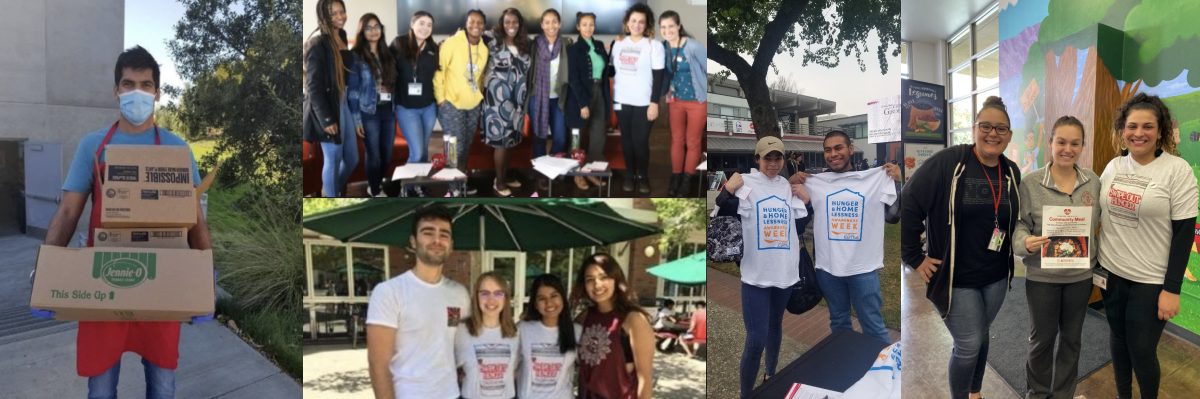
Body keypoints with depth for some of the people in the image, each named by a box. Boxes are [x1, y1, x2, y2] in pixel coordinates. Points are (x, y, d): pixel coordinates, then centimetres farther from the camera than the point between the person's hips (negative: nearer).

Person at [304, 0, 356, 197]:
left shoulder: (341, 35, 7)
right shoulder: (318, 44, -16)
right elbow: (313, 87, -17)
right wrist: (326, 119, -19)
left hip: (343, 103, 8)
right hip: (327, 107, -8)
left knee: (352, 159, 14)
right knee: (333, 159, 5)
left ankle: (332, 191, 37)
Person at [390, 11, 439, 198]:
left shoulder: (433, 48, 4)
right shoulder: (399, 44, -7)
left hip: (429, 107, 4)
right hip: (406, 108, -4)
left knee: (424, 151, 13)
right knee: (417, 152, -8)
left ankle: (421, 184, 28)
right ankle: (410, 187, 14)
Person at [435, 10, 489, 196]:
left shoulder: (484, 49, 2)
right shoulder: (452, 43, -15)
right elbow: (438, 70, -12)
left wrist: (478, 94, 11)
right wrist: (440, 98, -12)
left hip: (474, 105, 6)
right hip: (452, 104, -6)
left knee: (466, 147, 15)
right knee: (455, 147, -7)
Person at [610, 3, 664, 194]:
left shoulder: (654, 46, -6)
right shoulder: (618, 44, 7)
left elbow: (658, 77, -8)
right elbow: (614, 71, 12)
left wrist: (654, 103, -13)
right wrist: (610, 98, 8)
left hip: (643, 103, -4)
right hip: (622, 101, 4)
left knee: (640, 141, 0)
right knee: (626, 139, 9)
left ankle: (643, 176, 17)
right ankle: (630, 175, 23)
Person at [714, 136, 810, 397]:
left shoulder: (789, 187, 8)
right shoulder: (745, 184, -7)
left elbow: (800, 226, 15)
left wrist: (806, 201, 3)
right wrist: (728, 189, -22)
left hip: (785, 271, 5)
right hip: (756, 274, -5)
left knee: (775, 326, 22)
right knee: (756, 340, -10)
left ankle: (771, 374, 43)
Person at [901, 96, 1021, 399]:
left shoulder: (1012, 173, 2)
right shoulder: (947, 163, -16)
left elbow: (1017, 220, 16)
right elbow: (908, 206, -16)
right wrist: (914, 258, -15)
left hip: (996, 277, 5)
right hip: (956, 278, -5)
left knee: (980, 337, 19)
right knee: (968, 346, -1)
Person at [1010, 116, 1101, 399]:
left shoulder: (1094, 182, 0)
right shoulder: (1031, 183, -10)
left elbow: (1099, 224, 7)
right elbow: (1018, 224, -7)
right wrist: (1025, 243, -27)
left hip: (1081, 276, 3)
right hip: (1042, 276, -3)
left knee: (1072, 338, 16)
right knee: (1042, 338, 12)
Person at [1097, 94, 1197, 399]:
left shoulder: (1177, 170, -12)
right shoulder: (1114, 166, 3)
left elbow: (1184, 232, -12)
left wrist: (1172, 289, -13)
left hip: (1150, 280, -4)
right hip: (1111, 272, 4)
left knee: (1141, 350, 2)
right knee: (1118, 339, 15)